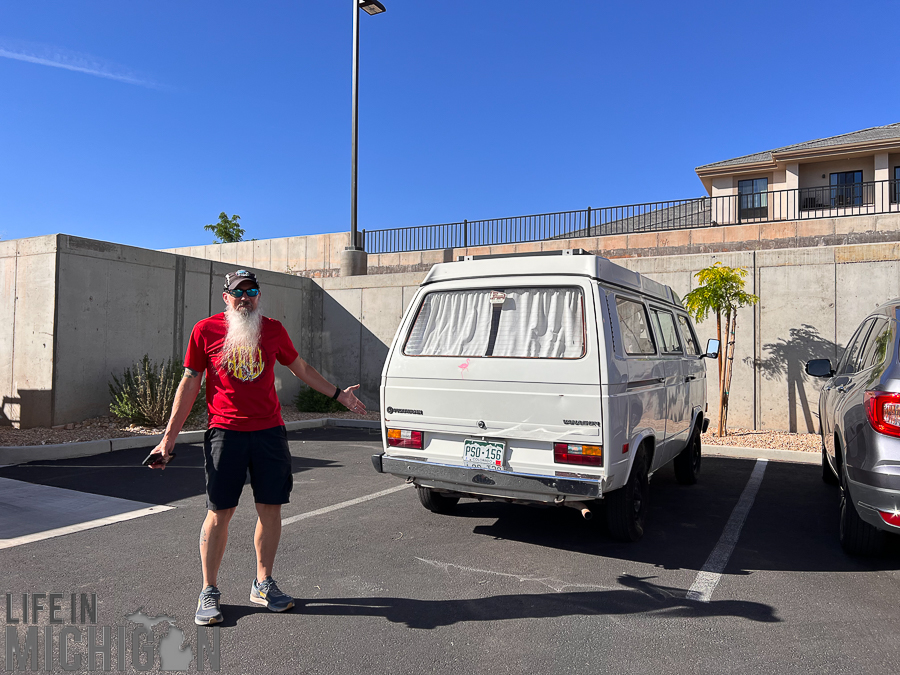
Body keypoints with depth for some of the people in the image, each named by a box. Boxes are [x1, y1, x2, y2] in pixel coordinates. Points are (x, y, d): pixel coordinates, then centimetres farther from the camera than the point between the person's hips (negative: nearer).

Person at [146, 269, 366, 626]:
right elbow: (189, 383, 5)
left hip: (269, 431, 3)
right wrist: (169, 437, 3)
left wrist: (338, 394, 25)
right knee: (219, 512, 1)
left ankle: (263, 584, 24)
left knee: (270, 508, 7)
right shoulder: (205, 330, 2)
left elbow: (300, 368, 22)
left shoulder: (274, 330, 8)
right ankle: (209, 592, 18)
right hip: (225, 432, -2)